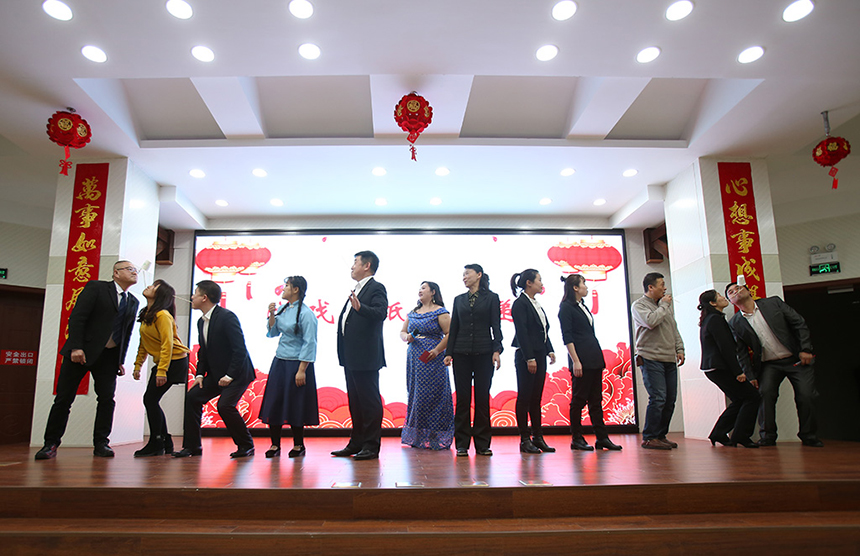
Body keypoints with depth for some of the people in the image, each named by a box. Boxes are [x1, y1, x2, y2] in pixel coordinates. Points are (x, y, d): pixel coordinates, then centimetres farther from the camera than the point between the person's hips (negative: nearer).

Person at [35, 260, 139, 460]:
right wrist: (76, 347, -20)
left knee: (107, 398, -2)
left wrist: (121, 361, 10)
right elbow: (77, 316, -11)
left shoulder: (133, 302, 13)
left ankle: (101, 443, 6)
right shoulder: (96, 287, -3)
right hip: (81, 351, -4)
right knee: (64, 398, 0)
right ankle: (51, 444, 12)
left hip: (109, 355, 4)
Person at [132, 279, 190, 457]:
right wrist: (138, 365, 13)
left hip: (174, 361, -9)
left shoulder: (162, 315, -17)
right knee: (150, 400, 8)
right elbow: (143, 343, 17)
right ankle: (166, 444, 18)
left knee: (150, 399, -9)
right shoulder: (146, 315, 11)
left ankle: (156, 444, 3)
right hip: (161, 362, 9)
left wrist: (162, 371, -24)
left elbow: (167, 344, -22)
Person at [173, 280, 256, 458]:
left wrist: (230, 376, -23)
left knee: (225, 405, -22)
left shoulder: (227, 317, -19)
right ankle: (192, 446, 9)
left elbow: (240, 350, -23)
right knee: (192, 397, -2)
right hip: (216, 373, 9)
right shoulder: (201, 322, 10)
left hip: (237, 373, -9)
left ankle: (246, 445, -3)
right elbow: (203, 351, 18)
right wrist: (200, 374, 4)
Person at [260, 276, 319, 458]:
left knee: (296, 405, 2)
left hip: (297, 364, -7)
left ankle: (298, 445, 18)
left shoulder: (306, 313, -13)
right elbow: (272, 333, 17)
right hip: (279, 362, 7)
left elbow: (309, 343, -15)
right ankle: (275, 445, 17)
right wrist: (272, 315, 1)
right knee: (274, 402, 5)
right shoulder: (282, 309, 9)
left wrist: (302, 370, -18)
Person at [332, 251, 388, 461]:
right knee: (355, 402, 16)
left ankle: (371, 445, 8)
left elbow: (380, 313, -26)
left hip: (366, 357, -10)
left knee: (369, 401, -1)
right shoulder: (357, 290, 19)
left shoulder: (376, 288, -9)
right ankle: (356, 443, 26)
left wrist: (360, 307, -40)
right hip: (351, 357, 10)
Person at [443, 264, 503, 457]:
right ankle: (462, 444, 9)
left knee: (482, 398, 1)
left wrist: (496, 351, -10)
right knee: (462, 398, 2)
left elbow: (496, 327, 0)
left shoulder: (491, 298, 5)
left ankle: (482, 444, 11)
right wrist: (448, 352, 4)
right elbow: (454, 328, 11)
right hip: (462, 354, 2)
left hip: (483, 354, -2)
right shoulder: (459, 299, 13)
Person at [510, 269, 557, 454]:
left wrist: (550, 350, 10)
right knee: (524, 398, -2)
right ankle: (525, 440, 4)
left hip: (539, 356, 9)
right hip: (526, 357, -8)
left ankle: (538, 437, 16)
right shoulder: (520, 304, -10)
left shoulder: (536, 304, 17)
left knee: (536, 398, 11)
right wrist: (529, 358, -20)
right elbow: (521, 332, -16)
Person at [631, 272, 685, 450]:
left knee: (670, 400, 6)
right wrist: (664, 305, -7)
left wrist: (679, 349, 12)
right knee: (658, 398, -13)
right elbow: (651, 321, -20)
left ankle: (661, 435, 17)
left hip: (669, 359, 7)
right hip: (651, 359, -7)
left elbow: (674, 329, 23)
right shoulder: (639, 305, -3)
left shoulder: (666, 305, 20)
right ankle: (649, 438, -5)